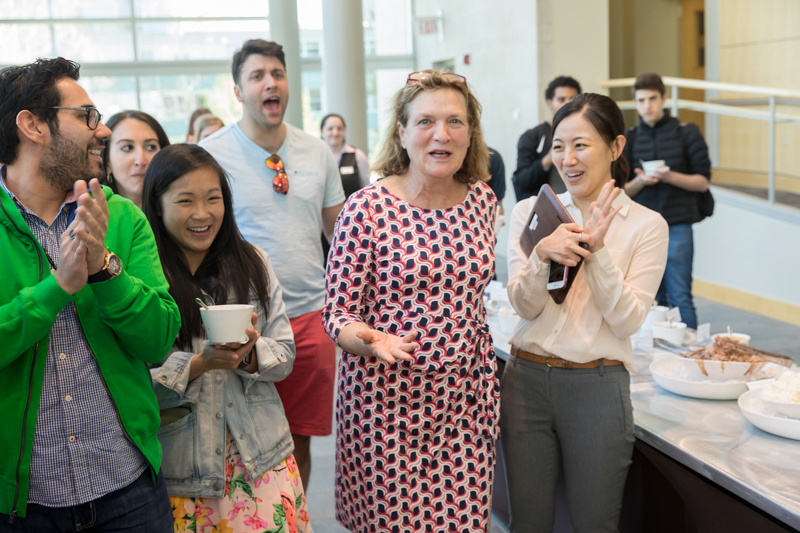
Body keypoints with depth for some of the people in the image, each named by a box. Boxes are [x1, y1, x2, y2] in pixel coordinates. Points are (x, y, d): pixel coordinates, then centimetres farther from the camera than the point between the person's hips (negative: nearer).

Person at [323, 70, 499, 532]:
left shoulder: (482, 199, 4)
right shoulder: (368, 208, -11)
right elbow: (337, 311, -7)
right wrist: (369, 341, -28)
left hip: (467, 392, 4)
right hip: (389, 397, -4)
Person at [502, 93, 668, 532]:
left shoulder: (646, 225, -2)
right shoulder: (530, 211, 4)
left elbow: (627, 319, -9)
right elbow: (525, 306, -3)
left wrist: (596, 250, -20)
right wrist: (542, 256, -23)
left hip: (598, 385, -2)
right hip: (527, 379, 2)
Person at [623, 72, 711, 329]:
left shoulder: (687, 133, 2)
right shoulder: (630, 139, 9)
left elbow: (702, 182, 1)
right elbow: (623, 190, 10)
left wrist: (671, 176, -16)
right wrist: (640, 181, -12)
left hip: (677, 228, -3)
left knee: (680, 297, -4)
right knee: (651, 298, 7)